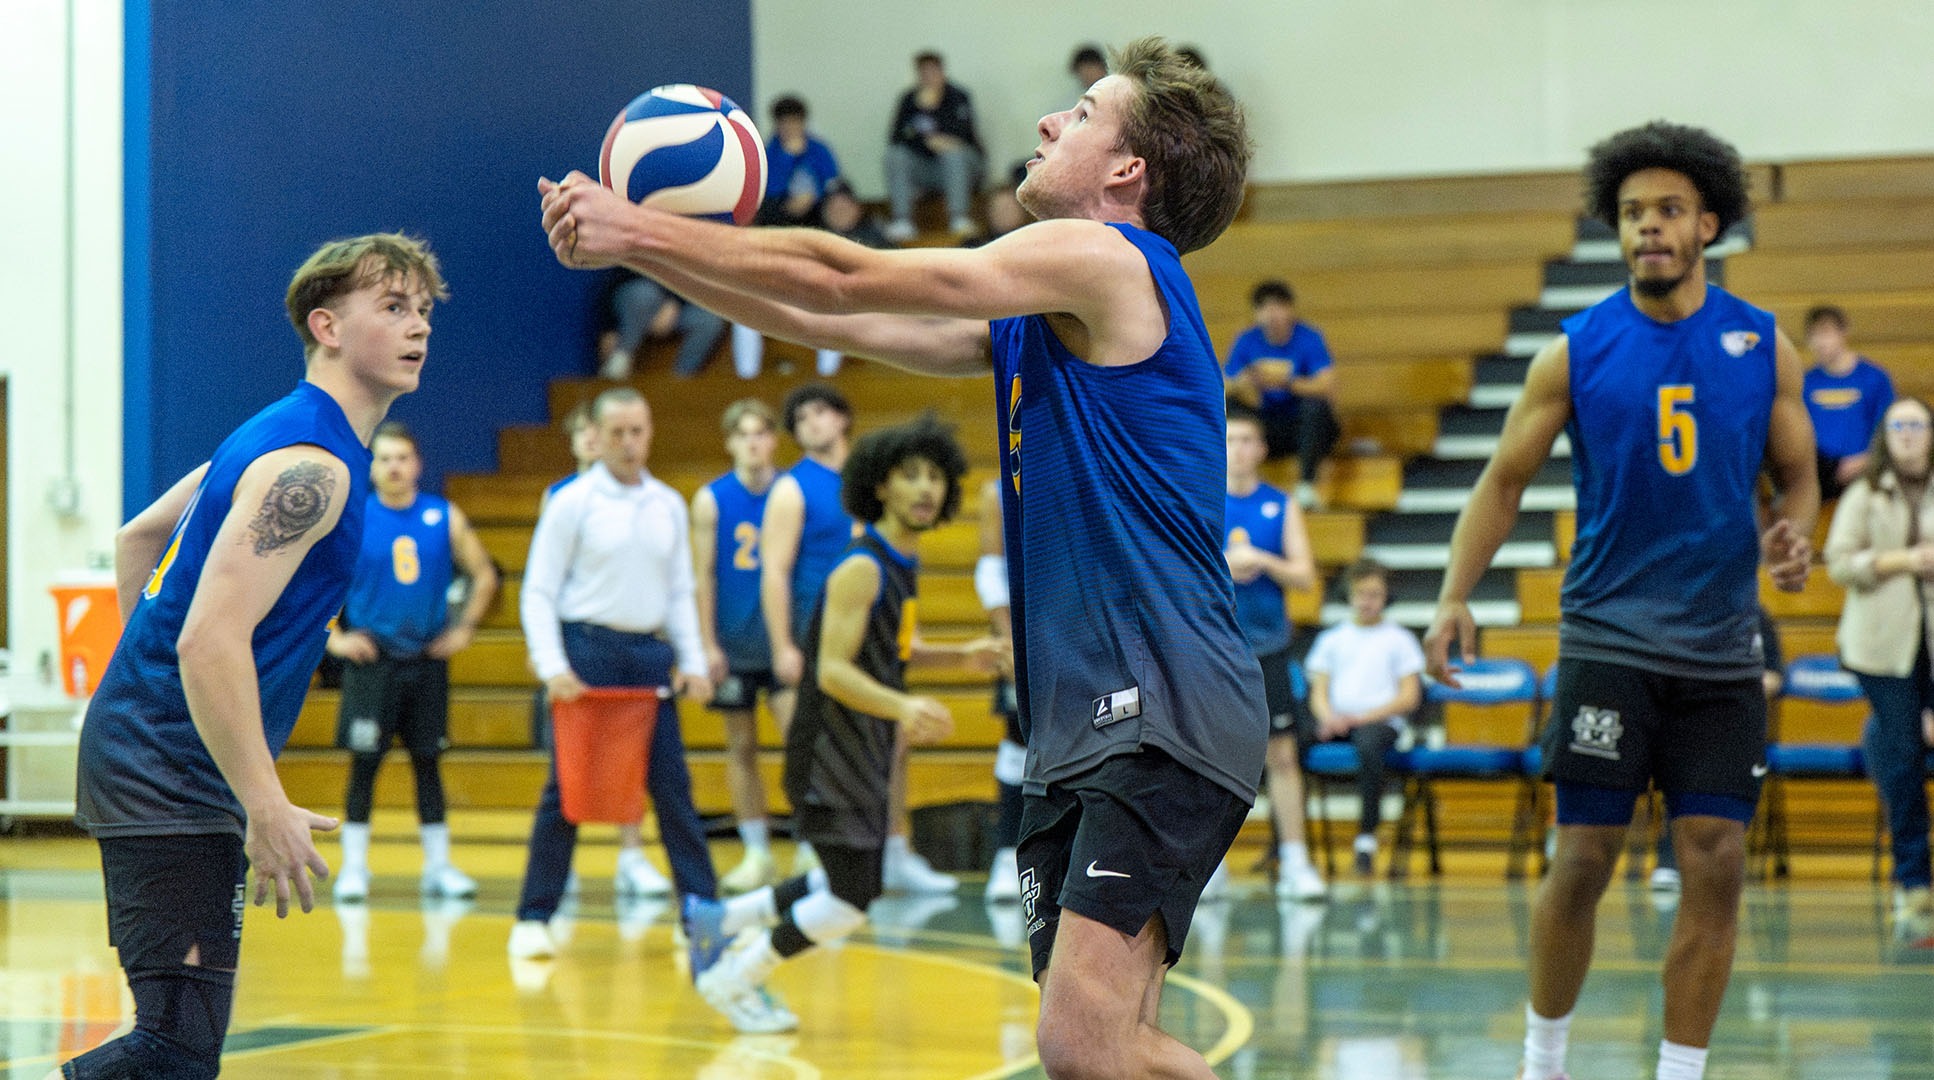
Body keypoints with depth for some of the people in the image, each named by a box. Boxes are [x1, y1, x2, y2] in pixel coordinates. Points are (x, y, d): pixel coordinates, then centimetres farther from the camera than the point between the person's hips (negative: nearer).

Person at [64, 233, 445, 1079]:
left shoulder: (280, 437, 15)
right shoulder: (310, 464, -18)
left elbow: (138, 536, 27)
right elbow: (212, 641, -27)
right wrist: (267, 809, -25)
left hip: (148, 748, 11)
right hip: (171, 771, -11)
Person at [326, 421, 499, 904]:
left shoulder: (445, 518, 2)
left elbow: (483, 576, 12)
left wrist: (464, 628, 4)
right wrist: (333, 638, -6)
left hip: (427, 660, 2)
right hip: (371, 661, -2)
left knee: (428, 762, 7)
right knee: (364, 763, -1)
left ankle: (438, 865, 12)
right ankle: (353, 867, 6)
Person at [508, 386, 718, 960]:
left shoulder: (669, 505, 10)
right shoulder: (572, 503, -3)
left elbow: (680, 593, 16)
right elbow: (537, 592, -4)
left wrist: (693, 663, 5)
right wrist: (552, 666, -13)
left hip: (649, 654, 4)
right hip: (588, 649, -4)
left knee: (671, 784, 3)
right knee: (567, 788, -2)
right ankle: (534, 919, 5)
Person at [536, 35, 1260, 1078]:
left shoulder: (1107, 259, -6)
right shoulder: (1036, 320, 21)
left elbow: (842, 277, -5)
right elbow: (832, 321, 21)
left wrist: (638, 231, 2)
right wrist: (637, 244, 15)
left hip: (1165, 718, -9)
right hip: (1081, 721, 9)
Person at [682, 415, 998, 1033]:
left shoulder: (903, 564, 8)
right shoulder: (861, 569, -20)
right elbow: (832, 671, -26)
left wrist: (959, 656, 9)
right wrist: (903, 707, -39)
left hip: (866, 750, 9)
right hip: (829, 751, -9)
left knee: (855, 887, 17)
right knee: (851, 901, -8)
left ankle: (716, 920, 29)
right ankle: (729, 980, 9)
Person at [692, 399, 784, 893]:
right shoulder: (711, 499, 1)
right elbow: (703, 574, 1)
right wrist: (708, 644, -6)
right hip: (734, 643, 1)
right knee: (742, 746, 5)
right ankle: (757, 855, 13)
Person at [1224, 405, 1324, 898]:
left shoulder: (1282, 507, 5)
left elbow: (1305, 574, 0)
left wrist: (1261, 561, -15)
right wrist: (1222, 568, -14)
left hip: (1267, 646, 0)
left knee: (1282, 754, -1)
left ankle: (1295, 862, 2)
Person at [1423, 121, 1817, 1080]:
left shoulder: (1762, 345, 4)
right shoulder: (1576, 351, -1)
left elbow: (1797, 472, 12)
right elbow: (1505, 479, 3)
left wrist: (1792, 535, -11)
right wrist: (1454, 597, -8)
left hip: (1721, 649, 2)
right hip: (1607, 638, -2)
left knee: (1716, 865, -3)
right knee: (1583, 858, -3)